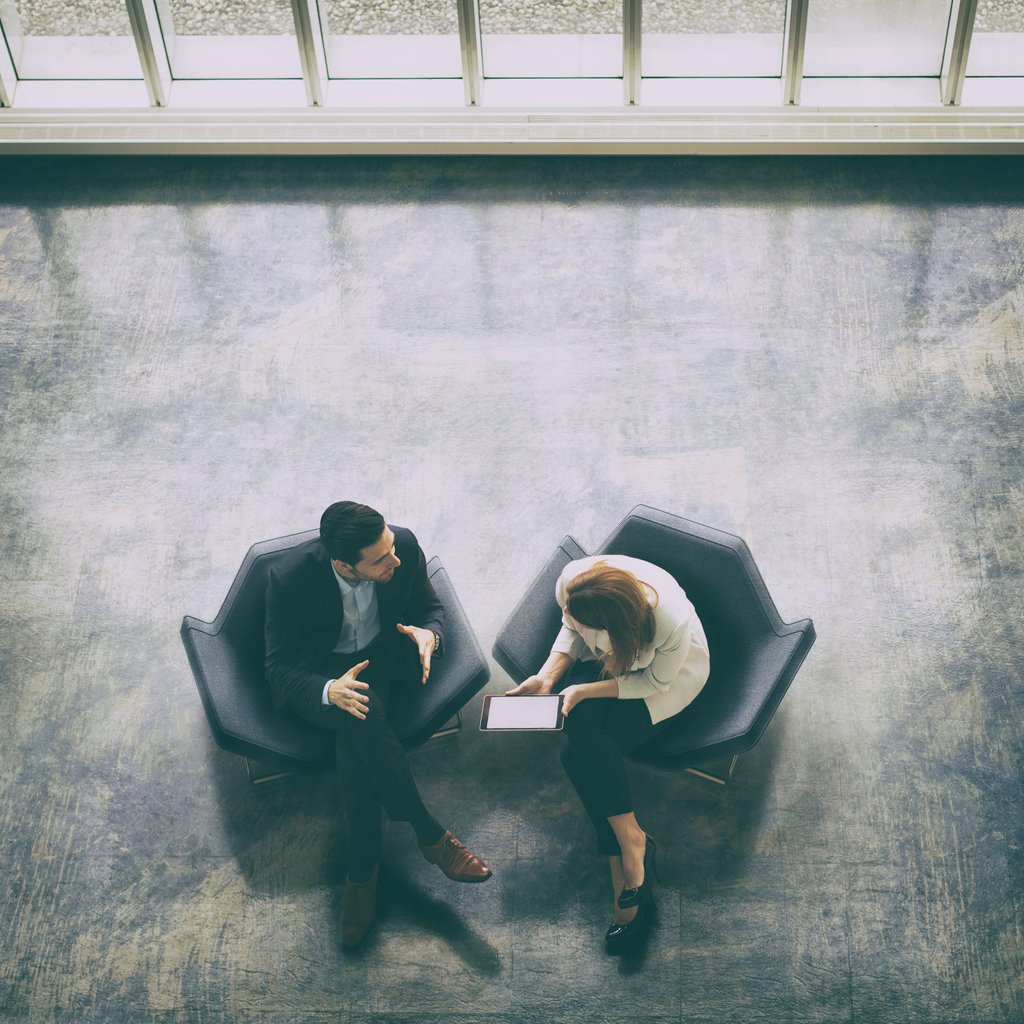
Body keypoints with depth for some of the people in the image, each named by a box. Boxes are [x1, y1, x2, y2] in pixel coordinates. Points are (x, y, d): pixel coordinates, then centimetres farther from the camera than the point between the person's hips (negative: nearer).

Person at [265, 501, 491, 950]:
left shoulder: (404, 545, -20)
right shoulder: (291, 578, -27)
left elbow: (431, 606, -1)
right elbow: (278, 668, -19)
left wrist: (429, 634, -25)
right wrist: (329, 691, -40)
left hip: (383, 660, 2)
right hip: (321, 674, -2)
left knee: (356, 741, -29)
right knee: (361, 714, -35)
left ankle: (363, 870, -15)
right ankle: (430, 834, -22)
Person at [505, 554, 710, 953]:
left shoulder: (673, 624, -39)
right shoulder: (571, 581, -28)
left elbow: (654, 682, -20)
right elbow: (572, 632, -6)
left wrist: (585, 691, -28)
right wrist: (547, 677, -20)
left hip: (668, 674, -5)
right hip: (603, 661, 5)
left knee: (581, 752, -23)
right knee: (581, 727, -24)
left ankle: (624, 865, -11)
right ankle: (632, 841, -11)